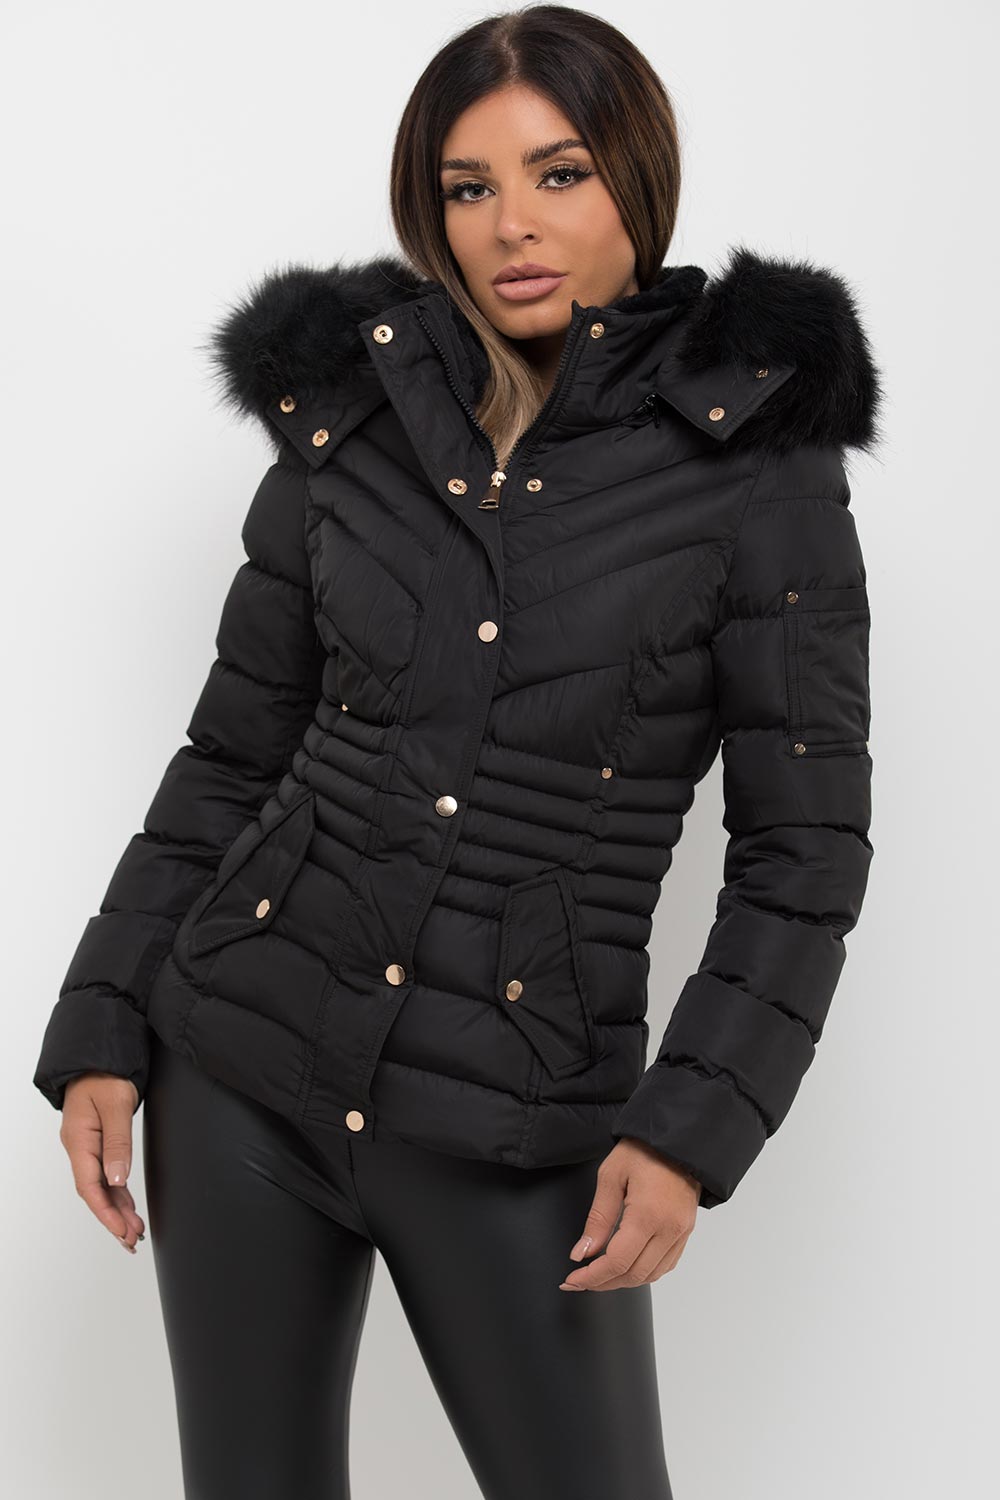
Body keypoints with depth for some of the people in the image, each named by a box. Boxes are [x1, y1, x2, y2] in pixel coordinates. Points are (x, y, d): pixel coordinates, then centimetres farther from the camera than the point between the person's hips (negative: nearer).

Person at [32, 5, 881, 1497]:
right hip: (249, 1059, 3)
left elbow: (804, 840, -5)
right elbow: (233, 755, 8)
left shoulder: (758, 454, -6)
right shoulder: (345, 420, 2)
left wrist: (693, 1129, -12)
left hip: (517, 1121, -2)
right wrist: (102, 1035, 4)